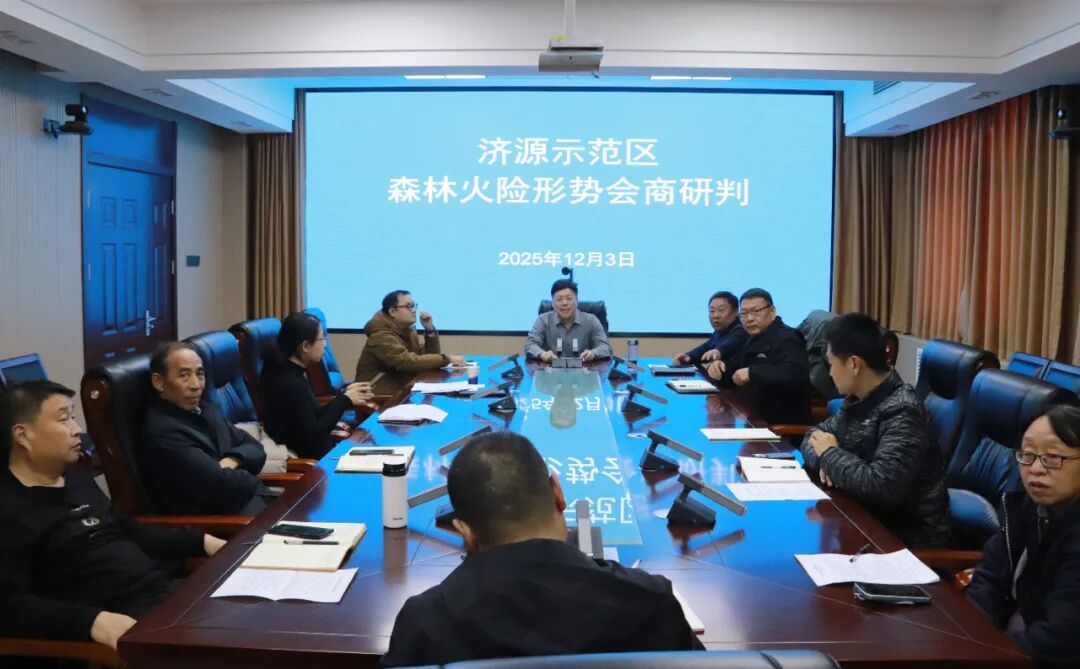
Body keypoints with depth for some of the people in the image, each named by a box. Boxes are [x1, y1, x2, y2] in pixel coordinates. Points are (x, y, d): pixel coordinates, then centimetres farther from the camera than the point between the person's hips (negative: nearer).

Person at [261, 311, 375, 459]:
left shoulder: (292, 371, 5)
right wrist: (344, 400, -16)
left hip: (309, 447, 9)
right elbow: (312, 436, -23)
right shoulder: (291, 384, -24)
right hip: (305, 457, -9)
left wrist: (345, 393, 0)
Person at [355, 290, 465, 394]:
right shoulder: (381, 335, -18)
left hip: (401, 390, 8)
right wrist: (447, 359, -28)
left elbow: (428, 356, 9)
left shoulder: (407, 329, 8)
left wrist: (430, 330, -5)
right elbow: (409, 362, -28)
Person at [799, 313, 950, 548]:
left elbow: (881, 486, -34)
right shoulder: (858, 399, 2)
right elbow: (814, 437, 10)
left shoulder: (901, 412, -23)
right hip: (871, 518, 7)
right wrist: (827, 462, -12)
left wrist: (830, 454, -18)